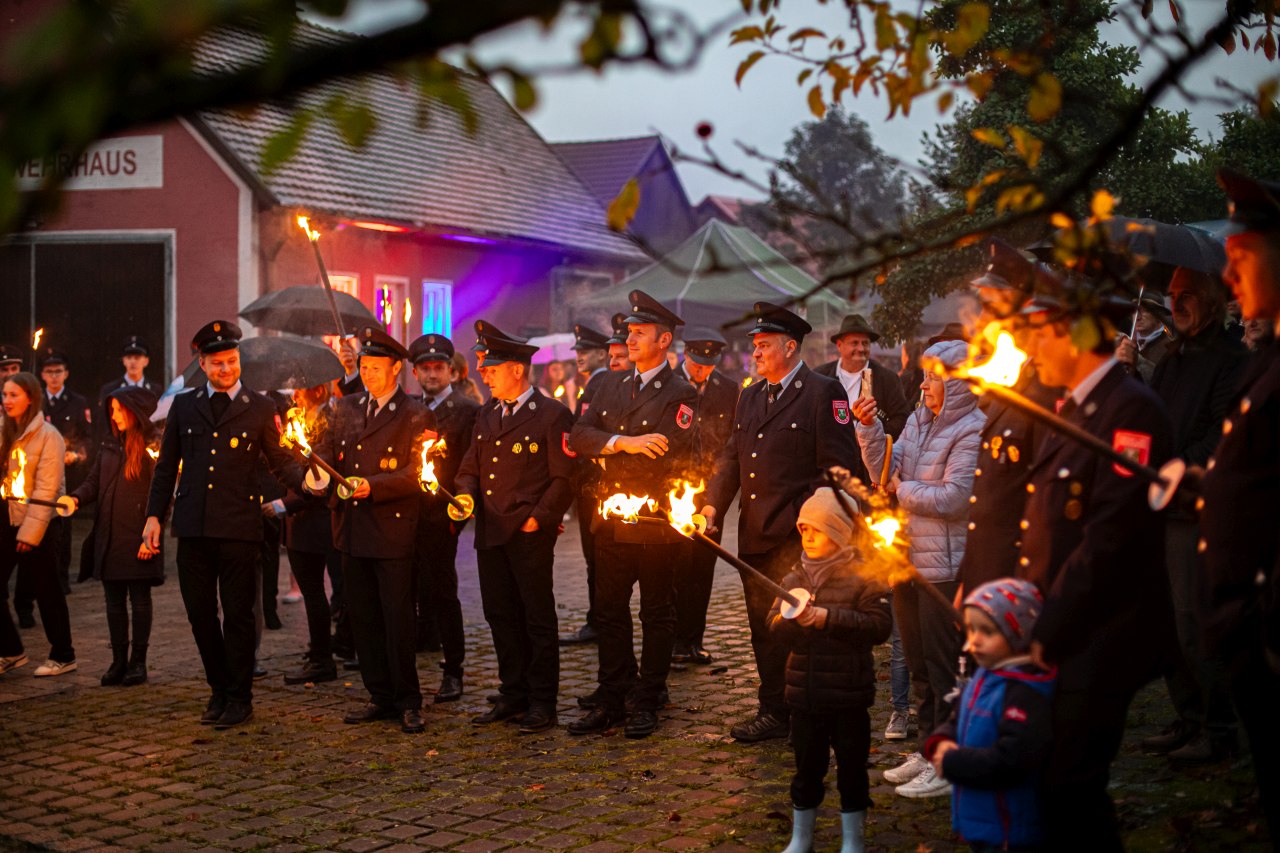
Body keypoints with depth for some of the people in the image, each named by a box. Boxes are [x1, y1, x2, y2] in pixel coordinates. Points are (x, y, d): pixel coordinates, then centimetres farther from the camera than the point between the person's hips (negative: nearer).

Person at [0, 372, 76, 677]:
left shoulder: (48, 436, -10)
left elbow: (46, 489, -13)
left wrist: (30, 532, -16)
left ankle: (62, 656, 15)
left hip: (36, 525, -6)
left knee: (46, 590, 3)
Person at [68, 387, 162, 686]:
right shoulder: (108, 446, 12)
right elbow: (94, 482, 13)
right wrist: (76, 498, -9)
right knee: (114, 600, 10)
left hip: (138, 538, -6)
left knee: (140, 599, 2)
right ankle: (119, 661, 18)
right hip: (108, 538, 6)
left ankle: (138, 661, 10)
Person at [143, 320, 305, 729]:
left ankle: (240, 698, 13)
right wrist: (154, 515, 7)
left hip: (239, 526, -3)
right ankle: (219, 690, 24)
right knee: (200, 613, 7)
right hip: (193, 526, 3)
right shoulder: (184, 406, 11)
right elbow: (166, 465, 13)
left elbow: (280, 461, 5)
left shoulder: (259, 408, 5)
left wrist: (306, 479, -15)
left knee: (237, 614, 1)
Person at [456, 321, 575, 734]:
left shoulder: (553, 414, -6)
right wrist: (466, 496, -2)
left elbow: (564, 478, -8)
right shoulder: (487, 414, 14)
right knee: (500, 615, 12)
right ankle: (513, 695, 23)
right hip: (490, 532, 7)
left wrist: (537, 519, -13)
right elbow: (470, 468, 18)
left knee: (537, 618, 0)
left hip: (530, 534, -7)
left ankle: (542, 703, 8)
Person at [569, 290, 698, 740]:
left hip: (657, 522, -5)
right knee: (610, 611, 9)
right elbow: (582, 434, 1)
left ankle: (646, 703, 15)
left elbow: (670, 456, -17)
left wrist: (606, 451, -9)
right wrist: (624, 442, -18)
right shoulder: (612, 385, 12)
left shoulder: (681, 394, -7)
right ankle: (612, 699, 19)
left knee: (656, 614, 6)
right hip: (612, 520, 6)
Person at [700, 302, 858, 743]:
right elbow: (731, 457, 17)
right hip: (754, 534, 7)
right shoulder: (749, 397, 16)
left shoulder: (823, 392, -6)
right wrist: (713, 504, 1)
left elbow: (839, 466, -9)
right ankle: (772, 712, 22)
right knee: (762, 626, 12)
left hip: (796, 536, -7)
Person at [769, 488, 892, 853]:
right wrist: (793, 618, -22)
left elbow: (878, 625, -18)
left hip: (849, 695, -3)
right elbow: (774, 626, 0)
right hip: (804, 694, 3)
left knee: (852, 767, 8)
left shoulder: (863, 578, -8)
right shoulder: (794, 579, 6)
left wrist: (828, 617, -23)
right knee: (807, 767, 14)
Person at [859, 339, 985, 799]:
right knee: (919, 661, 16)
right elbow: (887, 473, 5)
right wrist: (869, 429, -6)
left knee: (943, 664, -2)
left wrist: (903, 489, -8)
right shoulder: (918, 421, 11)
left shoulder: (973, 431, -13)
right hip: (907, 558, 8)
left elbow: (951, 498, -20)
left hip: (945, 566, -8)